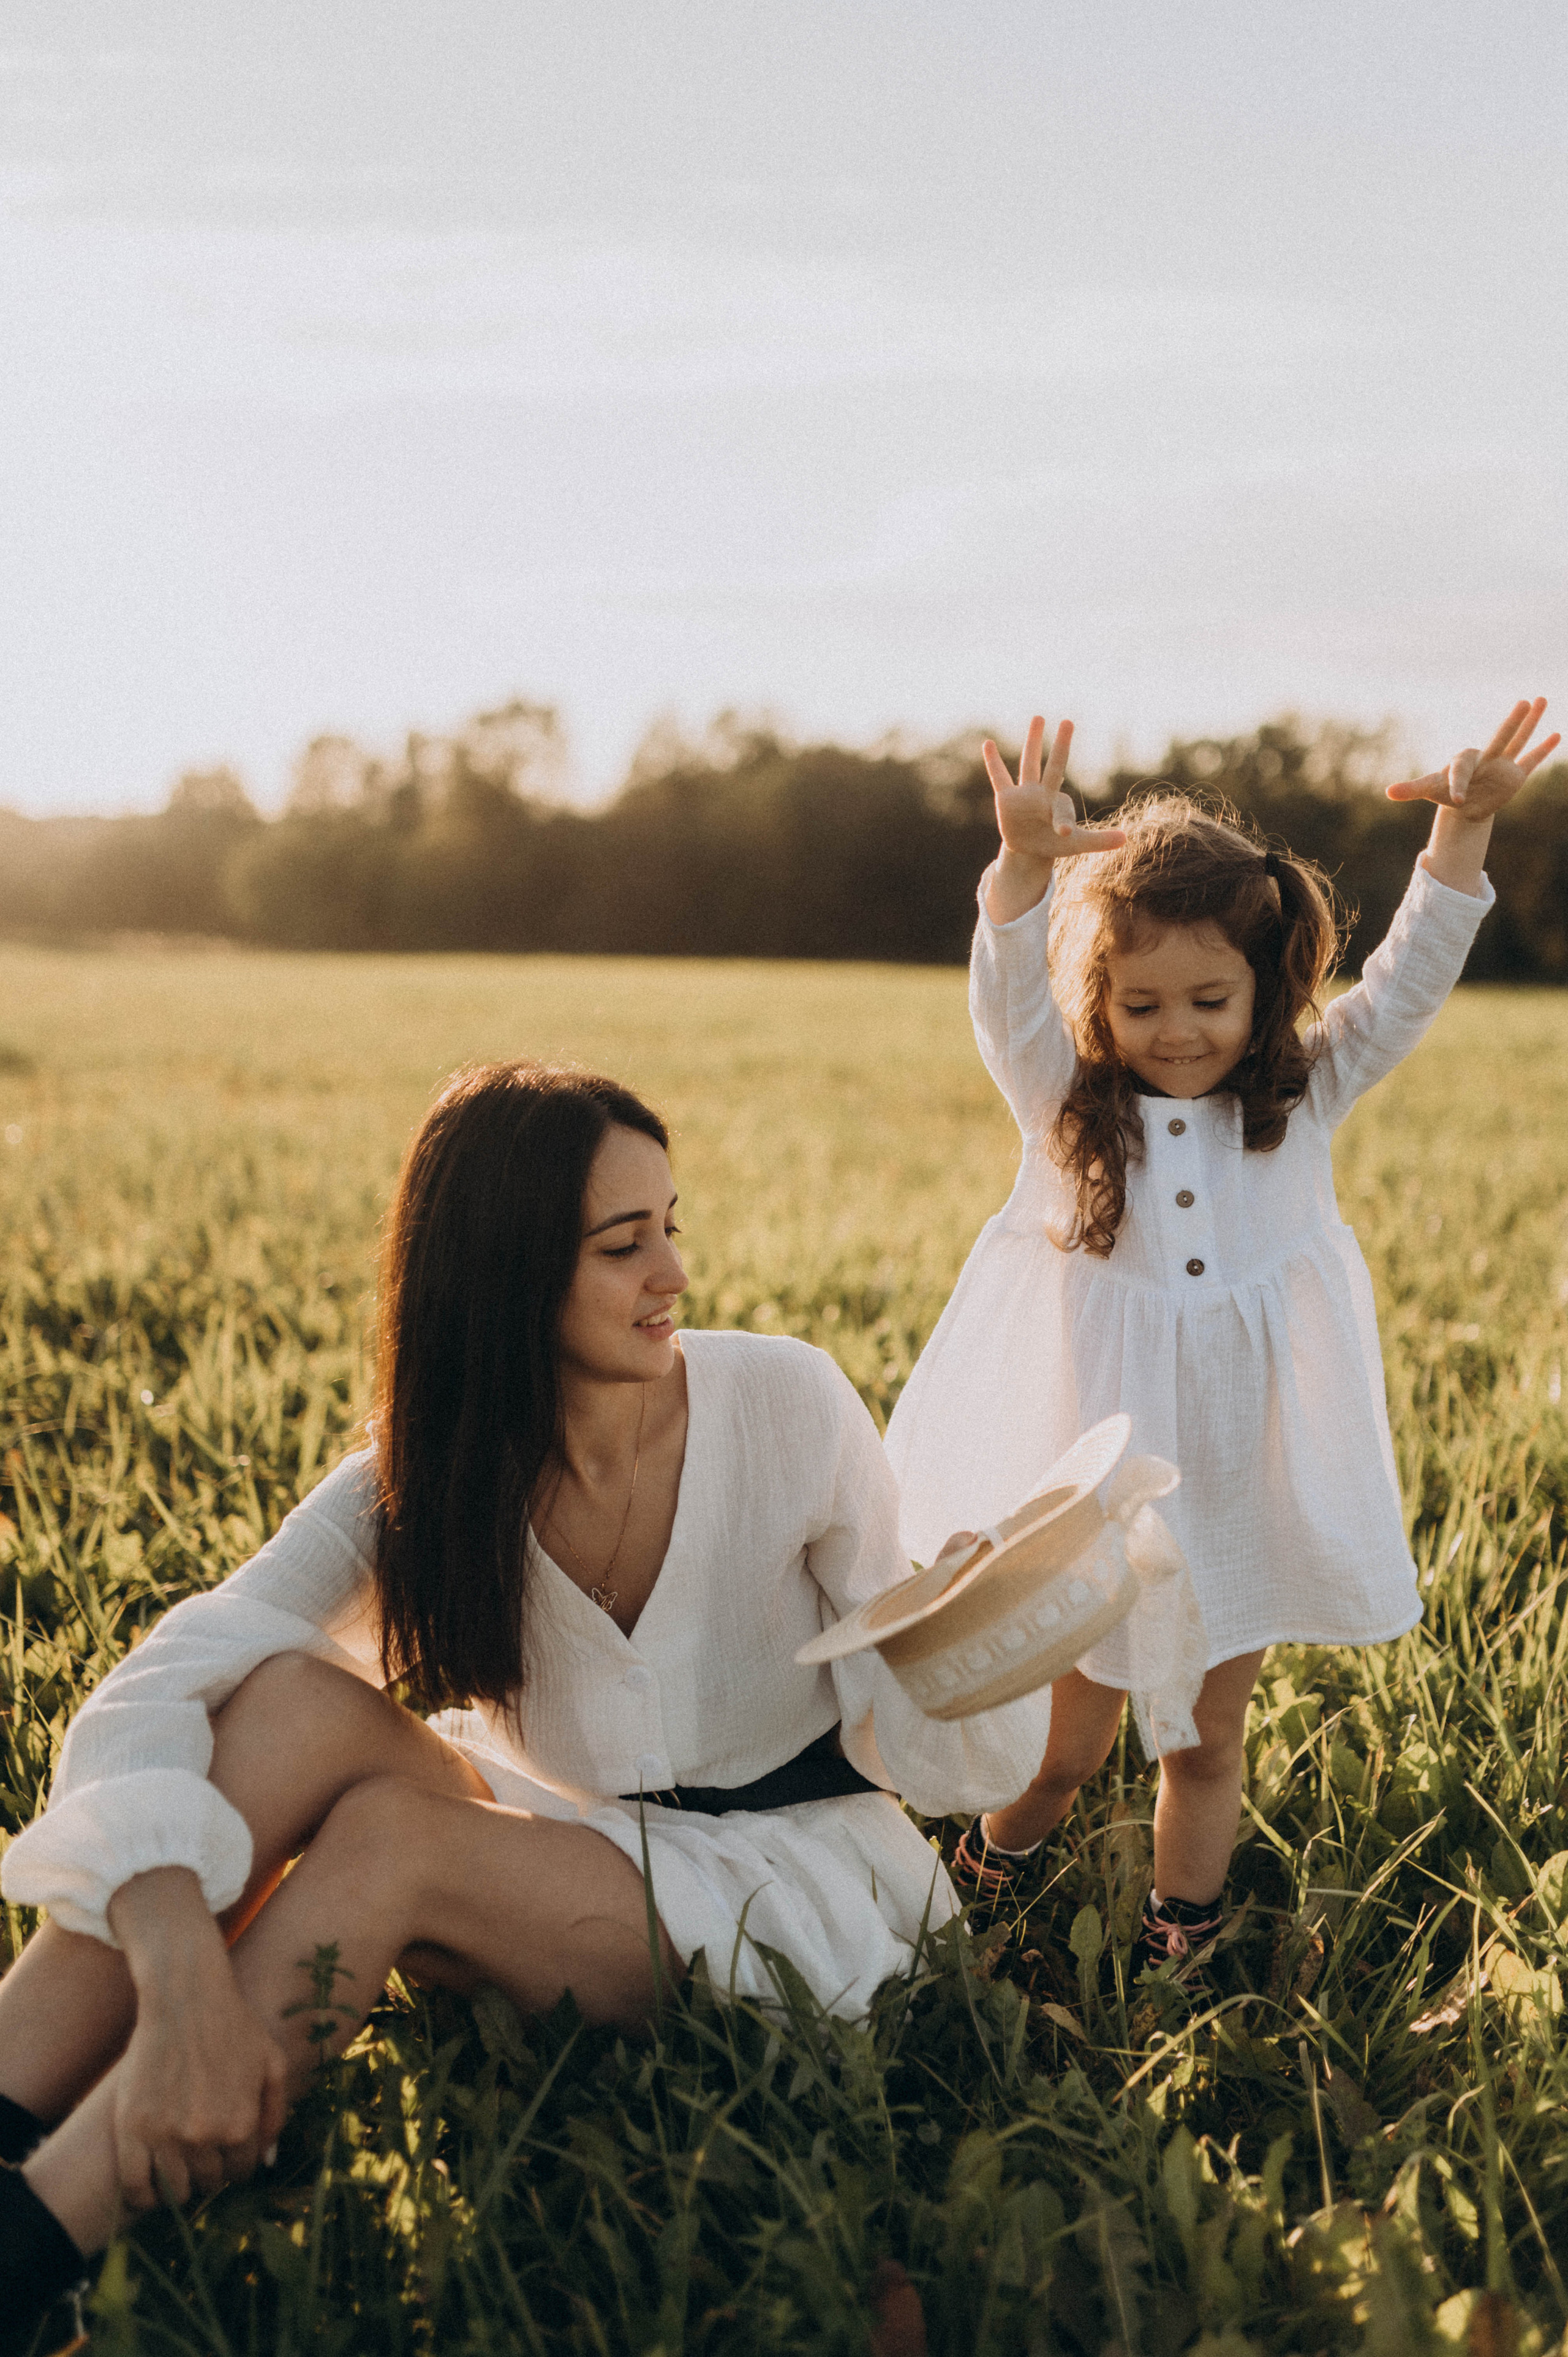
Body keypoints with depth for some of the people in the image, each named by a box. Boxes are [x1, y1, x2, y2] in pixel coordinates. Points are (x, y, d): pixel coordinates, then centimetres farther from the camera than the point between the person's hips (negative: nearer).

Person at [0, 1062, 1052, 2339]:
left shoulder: (786, 1402, -14)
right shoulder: (417, 1479, -12)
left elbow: (914, 1732, -8)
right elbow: (153, 1695, -25)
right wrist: (181, 1984, -43)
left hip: (788, 1873, -2)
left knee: (388, 1834, -30)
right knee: (300, 1699, -27)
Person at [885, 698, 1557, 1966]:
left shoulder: (1305, 1100, -1)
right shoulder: (1071, 1109, -6)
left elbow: (1409, 982, -7)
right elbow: (1011, 996, -22)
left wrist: (1464, 828, -19)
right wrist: (1026, 861, -39)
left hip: (1248, 1489, 1)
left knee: (1208, 1740, 15)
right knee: (1069, 1738, 12)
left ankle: (1182, 1932, 34)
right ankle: (990, 1874, 39)